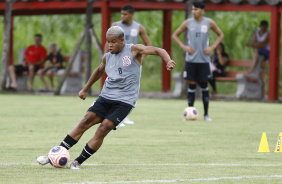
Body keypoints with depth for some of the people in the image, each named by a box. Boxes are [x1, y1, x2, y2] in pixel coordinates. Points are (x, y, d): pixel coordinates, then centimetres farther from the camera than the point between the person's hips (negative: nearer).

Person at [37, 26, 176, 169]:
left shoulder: (134, 50, -4)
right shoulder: (107, 57, 12)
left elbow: (159, 51, -7)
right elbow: (99, 71, 33)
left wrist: (168, 61, -27)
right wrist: (85, 89, 36)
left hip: (124, 101, -5)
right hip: (106, 97, 5)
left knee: (103, 129, -17)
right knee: (85, 122, -9)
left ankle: (78, 162, -10)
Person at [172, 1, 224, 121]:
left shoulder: (209, 23, 1)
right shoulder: (188, 23, 1)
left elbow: (220, 35, 14)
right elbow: (175, 35, 12)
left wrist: (212, 47, 1)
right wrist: (184, 46, -2)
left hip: (204, 59, 0)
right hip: (191, 60, 0)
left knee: (204, 85, 2)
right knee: (191, 85, 0)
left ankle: (206, 114, 9)